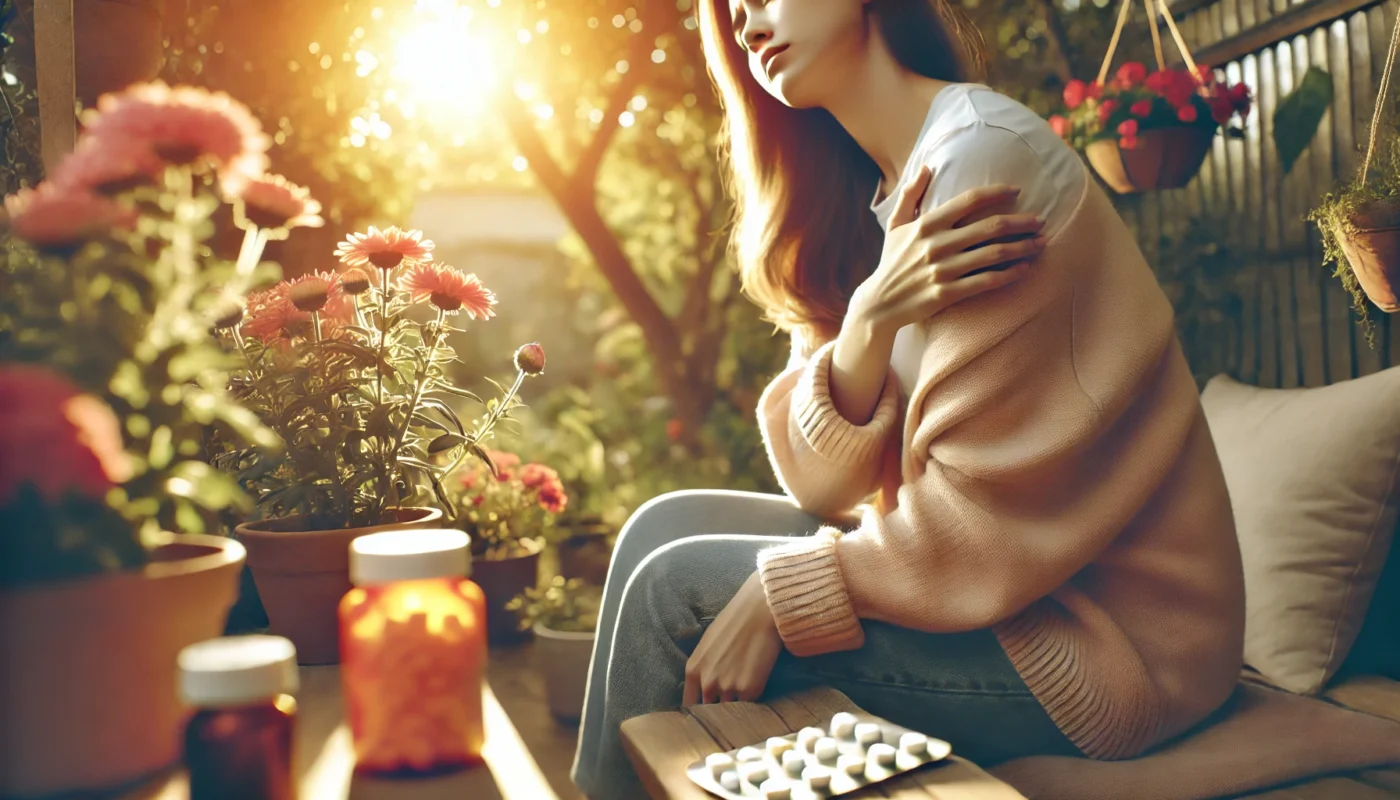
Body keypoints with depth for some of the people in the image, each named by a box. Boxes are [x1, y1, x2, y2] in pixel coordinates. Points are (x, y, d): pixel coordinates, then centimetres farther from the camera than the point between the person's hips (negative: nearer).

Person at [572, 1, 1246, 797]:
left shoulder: (986, 154, -16)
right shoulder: (867, 197, 8)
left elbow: (986, 510, -19)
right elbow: (818, 479, -1)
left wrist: (777, 596, -13)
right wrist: (868, 320, -18)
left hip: (1106, 640, -7)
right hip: (1001, 579, 7)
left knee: (676, 585, -10)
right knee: (669, 524, 3)